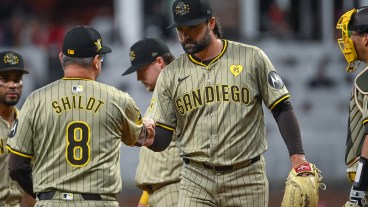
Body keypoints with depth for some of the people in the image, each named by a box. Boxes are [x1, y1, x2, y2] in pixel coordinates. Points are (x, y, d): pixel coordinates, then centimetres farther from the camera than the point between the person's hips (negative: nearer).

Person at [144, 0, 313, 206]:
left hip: (247, 180, -1)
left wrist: (297, 156, -9)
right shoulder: (171, 75, 7)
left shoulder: (251, 58, 1)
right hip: (196, 181, 1)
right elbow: (161, 139, 5)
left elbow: (282, 109, 2)